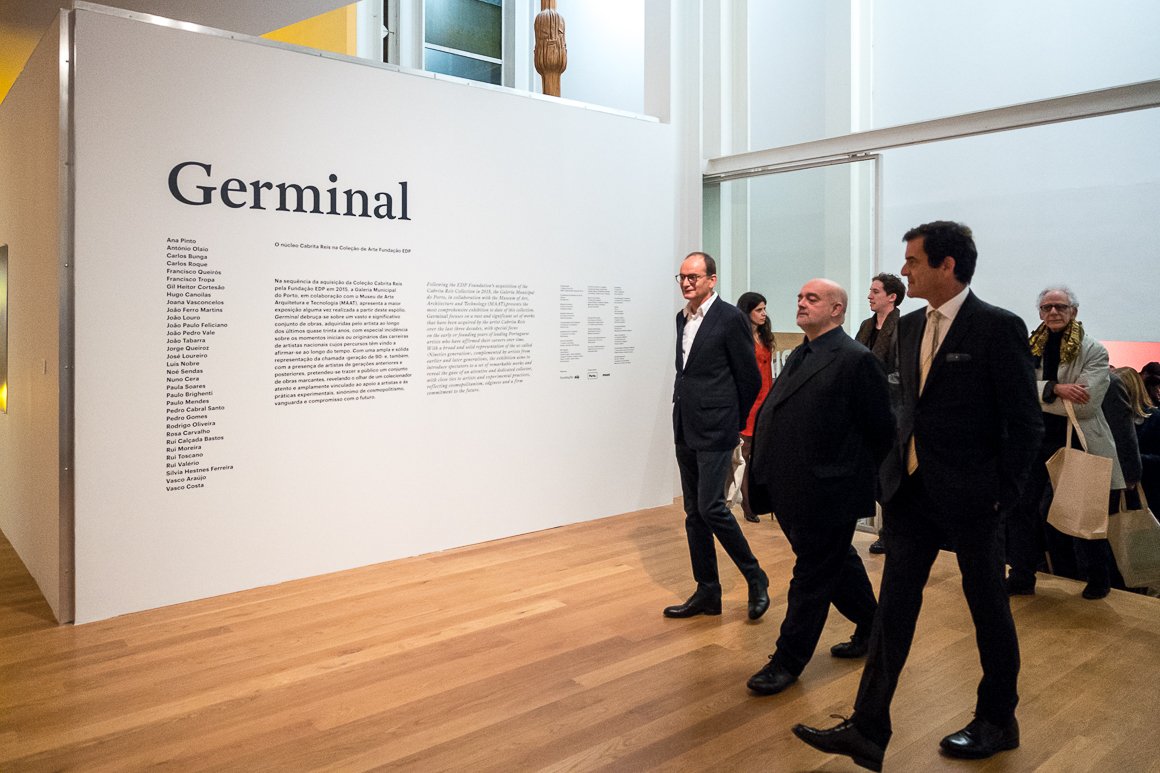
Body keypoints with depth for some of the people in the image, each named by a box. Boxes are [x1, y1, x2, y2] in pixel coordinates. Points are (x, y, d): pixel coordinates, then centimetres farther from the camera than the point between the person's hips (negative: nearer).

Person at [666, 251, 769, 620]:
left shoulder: (730, 318, -10)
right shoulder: (682, 317, 12)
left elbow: (751, 379, -6)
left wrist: (733, 421, 2)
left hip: (714, 430, -8)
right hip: (685, 430, 8)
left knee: (711, 507, -11)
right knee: (694, 513, 10)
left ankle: (755, 578, 11)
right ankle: (707, 593, 20)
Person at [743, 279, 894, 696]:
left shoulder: (856, 360, -14)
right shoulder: (799, 357, 13)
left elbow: (881, 430, -11)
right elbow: (771, 416, 16)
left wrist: (870, 483, -5)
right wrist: (764, 471, 11)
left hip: (828, 494, -8)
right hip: (793, 491, 9)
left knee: (812, 576, 4)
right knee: (838, 565, 22)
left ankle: (788, 661, 16)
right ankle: (872, 630, 42)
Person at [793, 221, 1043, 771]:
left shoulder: (998, 328, -13)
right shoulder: (910, 327, 8)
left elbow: (1025, 423, -11)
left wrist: (1003, 494, -10)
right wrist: (897, 467, 10)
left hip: (970, 495, -6)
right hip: (912, 490, 6)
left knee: (988, 607, 13)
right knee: (893, 607, 6)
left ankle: (997, 721, 34)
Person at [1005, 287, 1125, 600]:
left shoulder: (1094, 351, -8)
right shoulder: (1031, 348, 3)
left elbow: (1086, 404, -18)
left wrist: (1038, 396, -13)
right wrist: (1055, 389, -26)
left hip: (1079, 445, -3)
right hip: (1037, 441, 3)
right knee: (1020, 506, 2)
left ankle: (1098, 579, 32)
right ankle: (1022, 577, 16)